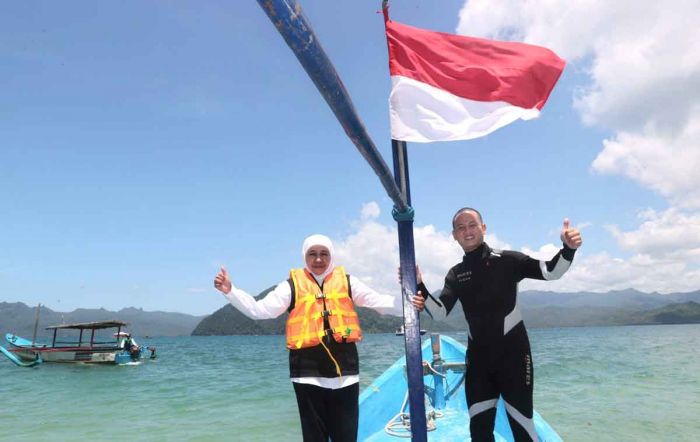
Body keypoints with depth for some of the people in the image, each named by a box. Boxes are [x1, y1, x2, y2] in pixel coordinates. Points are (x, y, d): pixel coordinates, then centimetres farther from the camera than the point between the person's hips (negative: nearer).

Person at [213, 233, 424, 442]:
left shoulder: (347, 281, 8)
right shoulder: (292, 285, 3)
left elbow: (380, 301, 4)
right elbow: (259, 309, 1)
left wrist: (408, 303, -10)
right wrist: (230, 290, -8)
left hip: (344, 367, 1)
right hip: (309, 371, -1)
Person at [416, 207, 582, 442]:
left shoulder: (506, 260, -6)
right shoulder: (455, 275, 5)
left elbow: (550, 271, -16)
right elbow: (440, 312, -7)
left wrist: (568, 249, -36)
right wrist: (419, 285, -22)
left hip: (512, 354, -4)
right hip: (478, 357, 4)